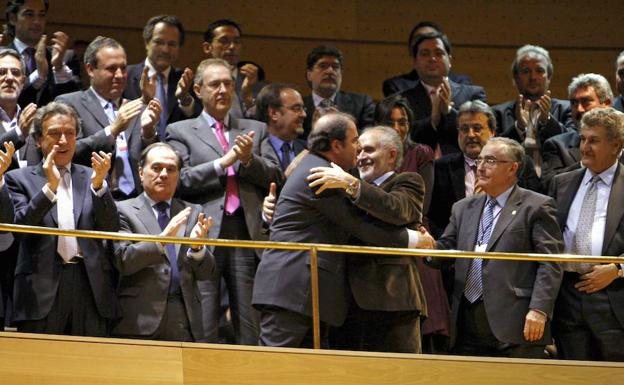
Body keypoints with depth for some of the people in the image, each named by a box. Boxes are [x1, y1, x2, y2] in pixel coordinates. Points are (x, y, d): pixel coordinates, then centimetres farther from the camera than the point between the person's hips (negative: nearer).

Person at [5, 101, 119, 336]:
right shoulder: (20, 179, 9)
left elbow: (111, 228, 5)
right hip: (42, 288, -2)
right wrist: (49, 187, -16)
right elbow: (19, 226, -5)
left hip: (90, 288, 2)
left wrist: (99, 184, -10)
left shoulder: (90, 177, 15)